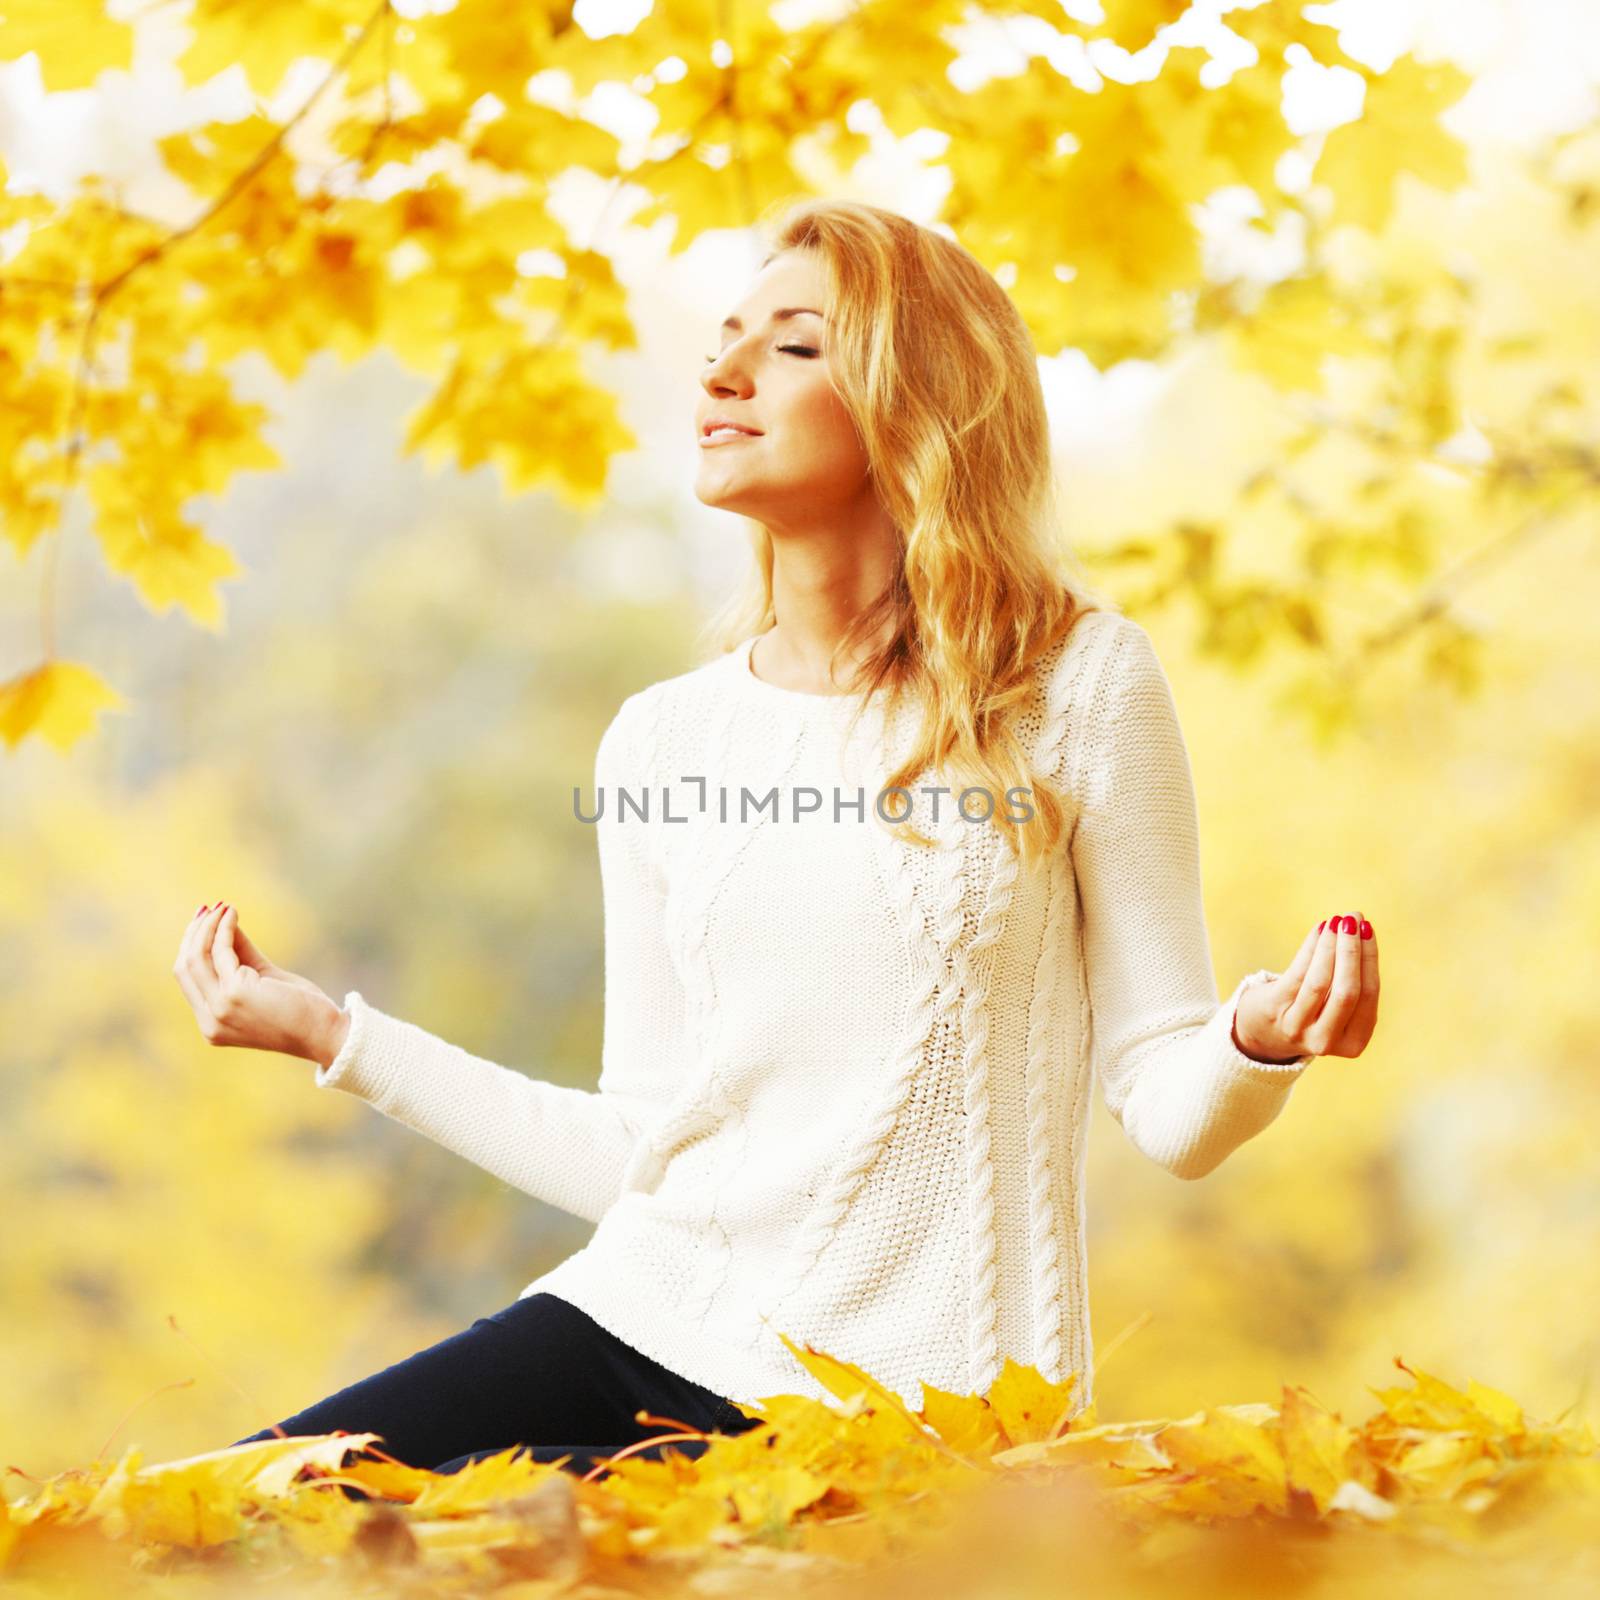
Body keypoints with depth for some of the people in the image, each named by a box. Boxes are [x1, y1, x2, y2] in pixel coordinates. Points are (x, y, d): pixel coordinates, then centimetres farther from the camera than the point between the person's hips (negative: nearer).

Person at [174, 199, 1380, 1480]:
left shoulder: (1077, 686, -3)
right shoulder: (663, 740, 9)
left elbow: (1169, 1111, -2)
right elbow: (640, 1156, 11)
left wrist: (1259, 1039, -25)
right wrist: (330, 1031, 12)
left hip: (897, 1399, -5)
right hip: (643, 1314, 5)